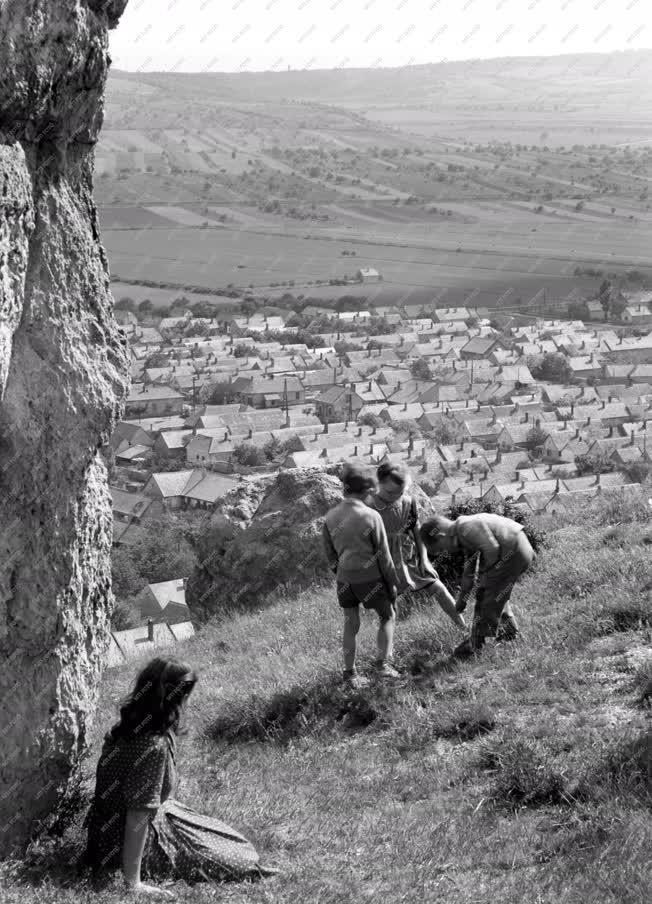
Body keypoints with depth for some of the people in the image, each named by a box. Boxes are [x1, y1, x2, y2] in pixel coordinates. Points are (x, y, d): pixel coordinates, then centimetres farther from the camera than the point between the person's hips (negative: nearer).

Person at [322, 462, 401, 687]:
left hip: (345, 579, 4)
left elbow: (330, 555, 7)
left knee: (351, 625, 14)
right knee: (387, 617, 17)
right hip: (370, 578, -4)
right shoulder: (371, 516, -17)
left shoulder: (330, 517, -3)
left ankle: (350, 673, 18)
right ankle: (384, 662, 7)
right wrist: (392, 582, 0)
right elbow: (383, 554, -10)